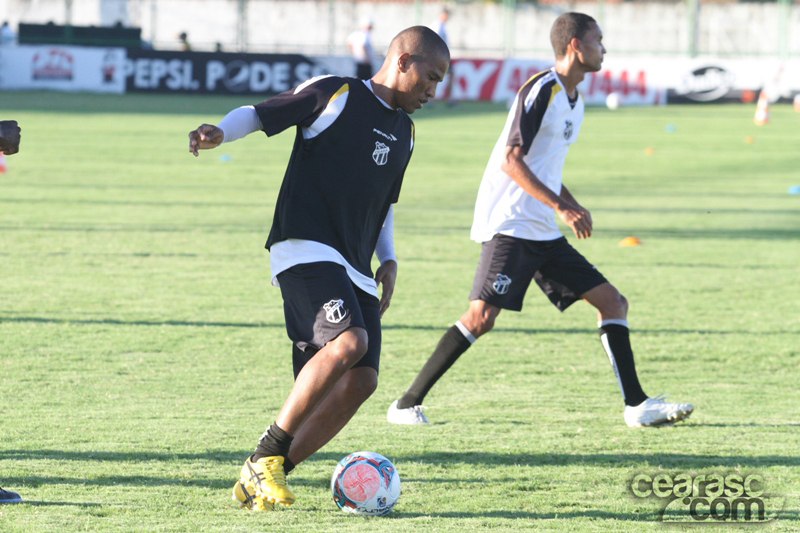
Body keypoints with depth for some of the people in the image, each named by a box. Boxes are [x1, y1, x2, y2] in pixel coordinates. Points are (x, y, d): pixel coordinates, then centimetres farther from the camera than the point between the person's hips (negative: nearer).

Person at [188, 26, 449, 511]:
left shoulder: (404, 132, 22)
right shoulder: (334, 94, -1)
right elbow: (262, 114, -1)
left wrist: (388, 259, 19)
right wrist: (219, 133, -21)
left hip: (355, 270, 8)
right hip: (306, 249, -8)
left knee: (360, 380, -6)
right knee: (348, 342, -29)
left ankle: (262, 479, 3)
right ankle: (267, 455, -16)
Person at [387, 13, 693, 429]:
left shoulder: (573, 100, 17)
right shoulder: (542, 90, -11)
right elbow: (511, 160, -17)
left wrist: (573, 207, 12)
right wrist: (560, 207, -21)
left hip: (544, 234, 9)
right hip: (509, 226, -9)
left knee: (612, 301, 3)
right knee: (481, 316, -18)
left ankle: (636, 406, 3)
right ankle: (407, 404, -10)